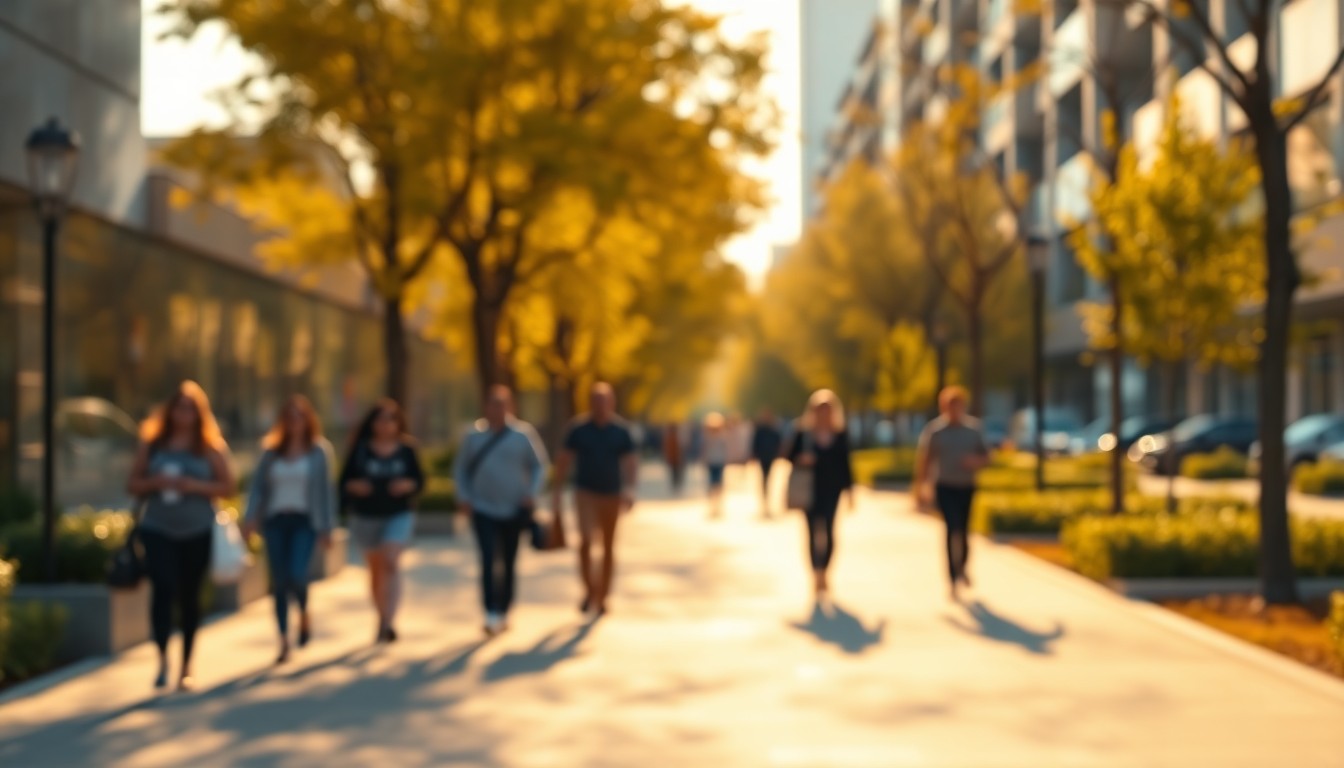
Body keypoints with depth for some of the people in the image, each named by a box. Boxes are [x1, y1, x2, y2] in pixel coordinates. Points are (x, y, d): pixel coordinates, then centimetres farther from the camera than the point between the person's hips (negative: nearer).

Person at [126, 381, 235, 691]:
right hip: (158, 529, 0)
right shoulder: (153, 444, 6)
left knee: (189, 596, 8)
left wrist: (194, 486, -14)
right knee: (162, 587, -19)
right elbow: (133, 484, 9)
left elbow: (227, 486, 1)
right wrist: (155, 482, -12)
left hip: (197, 532, 0)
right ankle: (163, 659, -16)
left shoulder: (210, 447, 2)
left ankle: (186, 666, 20)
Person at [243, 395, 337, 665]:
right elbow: (258, 485, 6)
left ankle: (304, 614, 14)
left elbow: (326, 489, 3)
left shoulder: (319, 450, 3)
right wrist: (251, 516, -9)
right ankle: (284, 640, 11)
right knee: (279, 582, 2)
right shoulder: (271, 451, 8)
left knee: (297, 575, -18)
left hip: (305, 520, -2)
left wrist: (327, 526, -1)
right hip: (275, 520, 2)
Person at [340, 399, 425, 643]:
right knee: (376, 568, 12)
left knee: (391, 562, -18)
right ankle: (383, 617, 30)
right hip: (365, 516, 2)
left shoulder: (406, 450, 0)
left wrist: (408, 485, -17)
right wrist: (354, 486, -20)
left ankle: (388, 623, -24)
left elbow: (419, 480, 4)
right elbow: (344, 480, 1)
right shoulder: (360, 450, 0)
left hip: (399, 515, -2)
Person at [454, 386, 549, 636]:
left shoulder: (524, 434, -1)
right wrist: (463, 496, 1)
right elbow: (460, 468, 14)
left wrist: (532, 493, -8)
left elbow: (539, 467, 6)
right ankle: (491, 615, -21)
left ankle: (503, 613, 23)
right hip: (483, 509, 0)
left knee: (508, 563, 9)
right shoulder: (474, 436, 4)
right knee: (489, 559, -15)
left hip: (514, 510, 0)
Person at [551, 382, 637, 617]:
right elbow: (564, 460, 3)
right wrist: (558, 490, 2)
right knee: (586, 540, -18)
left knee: (608, 546, 8)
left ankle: (602, 597, 21)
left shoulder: (620, 430, -3)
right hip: (586, 492, -1)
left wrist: (629, 490, -16)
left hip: (611, 495, 1)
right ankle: (589, 590, -2)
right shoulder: (579, 429, -3)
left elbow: (630, 461, -3)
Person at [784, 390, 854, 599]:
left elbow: (845, 464, 6)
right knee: (813, 531, -3)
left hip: (831, 489, 1)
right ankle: (816, 574, -1)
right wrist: (800, 460, -19)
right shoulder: (803, 432, 0)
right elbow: (791, 456, 4)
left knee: (829, 531, -2)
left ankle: (824, 573, 9)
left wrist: (849, 490, 4)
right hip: (810, 489, -1)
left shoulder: (840, 435, 4)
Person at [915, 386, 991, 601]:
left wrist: (976, 461, -15)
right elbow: (923, 460, -7)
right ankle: (954, 578, -11)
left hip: (967, 487, 3)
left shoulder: (973, 429, 2)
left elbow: (986, 456, 8)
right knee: (953, 529, -15)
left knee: (962, 530, 14)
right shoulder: (934, 430, -6)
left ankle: (961, 569, 39)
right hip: (945, 487, -3)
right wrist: (921, 487, -14)